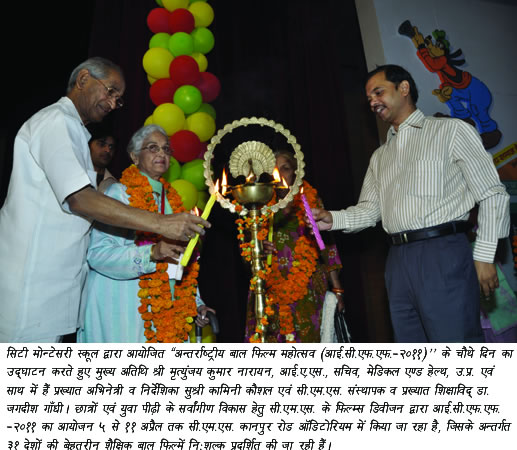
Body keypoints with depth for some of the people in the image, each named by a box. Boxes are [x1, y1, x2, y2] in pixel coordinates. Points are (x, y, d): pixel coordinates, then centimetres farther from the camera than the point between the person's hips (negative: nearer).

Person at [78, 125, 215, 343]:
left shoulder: (171, 199, 13)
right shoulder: (119, 192, -5)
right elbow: (97, 253, -16)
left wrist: (195, 302, 12)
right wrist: (152, 252, -27)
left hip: (162, 304, 6)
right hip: (121, 306, -5)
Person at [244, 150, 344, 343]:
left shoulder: (310, 201, 10)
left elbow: (327, 247, 7)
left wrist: (337, 289, 3)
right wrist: (258, 250, -9)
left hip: (307, 288, -1)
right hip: (271, 289, 1)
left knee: (307, 334, -7)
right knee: (273, 338, -6)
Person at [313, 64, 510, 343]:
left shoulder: (451, 130, 3)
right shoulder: (380, 157, 20)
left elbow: (492, 195, 0)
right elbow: (369, 210, 16)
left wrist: (484, 256, -7)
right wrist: (333, 219, -3)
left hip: (443, 255, -5)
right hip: (399, 262, 6)